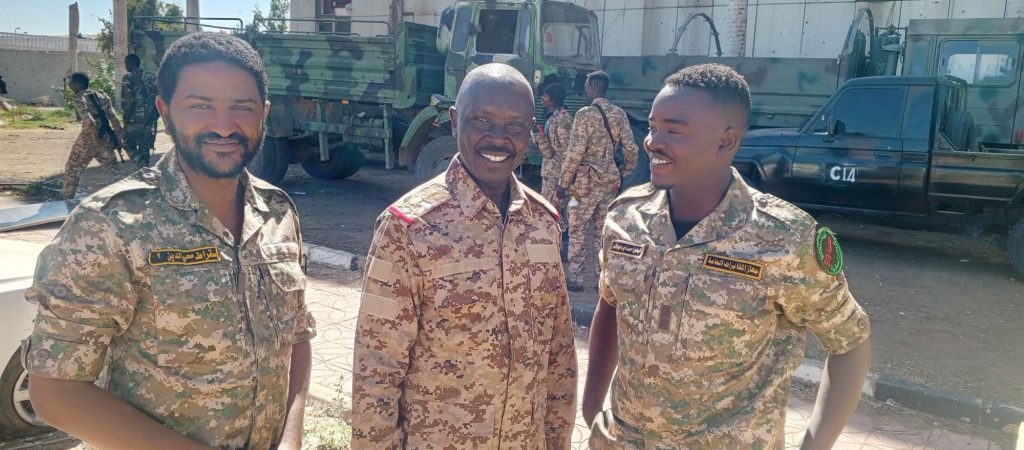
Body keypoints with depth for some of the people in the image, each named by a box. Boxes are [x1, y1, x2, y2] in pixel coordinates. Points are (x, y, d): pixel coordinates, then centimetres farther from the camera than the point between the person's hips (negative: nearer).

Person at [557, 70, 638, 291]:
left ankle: (575, 279, 10)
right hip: (610, 180, 6)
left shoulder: (585, 114, -13)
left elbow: (575, 152, -17)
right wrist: (623, 174, 16)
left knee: (578, 231, 5)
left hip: (586, 180, -5)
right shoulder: (620, 114, 4)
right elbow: (631, 149, 3)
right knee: (604, 231, 14)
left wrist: (563, 182, -10)